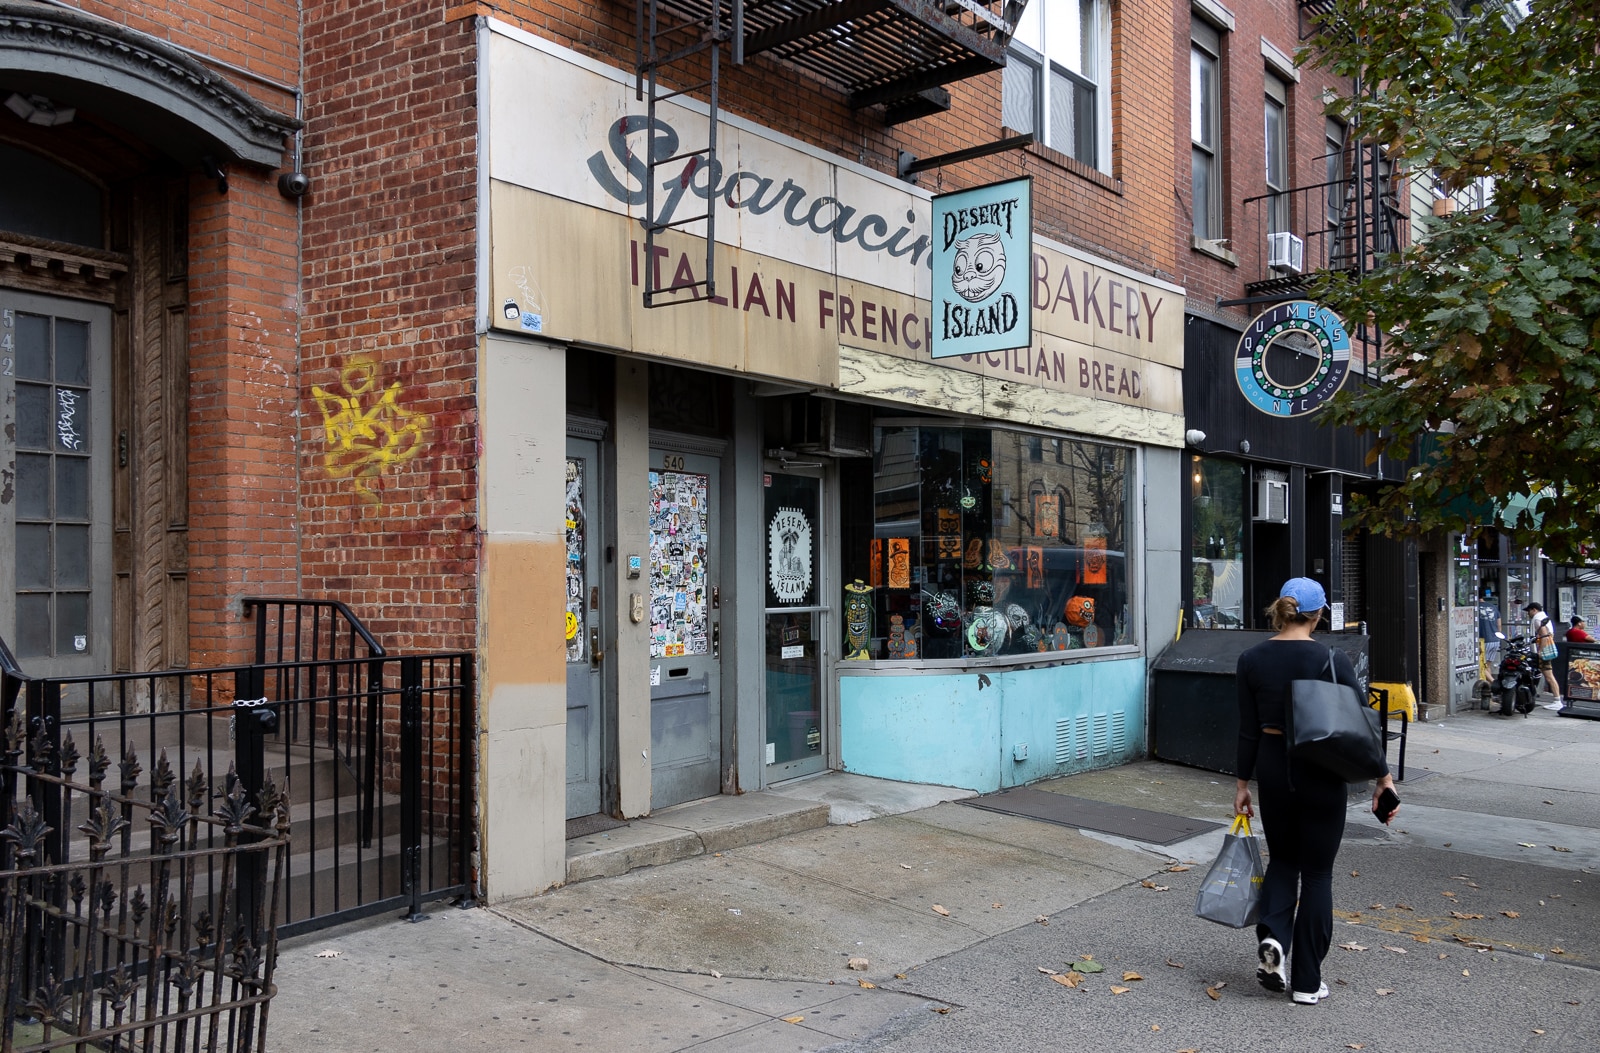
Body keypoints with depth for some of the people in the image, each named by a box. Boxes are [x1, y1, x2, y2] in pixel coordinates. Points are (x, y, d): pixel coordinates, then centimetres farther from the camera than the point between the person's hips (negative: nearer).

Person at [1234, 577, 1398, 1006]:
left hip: (1272, 765, 3)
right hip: (1321, 771, -2)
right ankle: (1306, 982, 14)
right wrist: (1383, 778, -3)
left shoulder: (1251, 660, -4)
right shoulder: (1331, 660, -11)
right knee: (1317, 871, 9)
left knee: (1282, 857, 22)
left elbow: (1248, 730, 0)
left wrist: (1242, 783, 7)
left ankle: (1272, 935, -3)